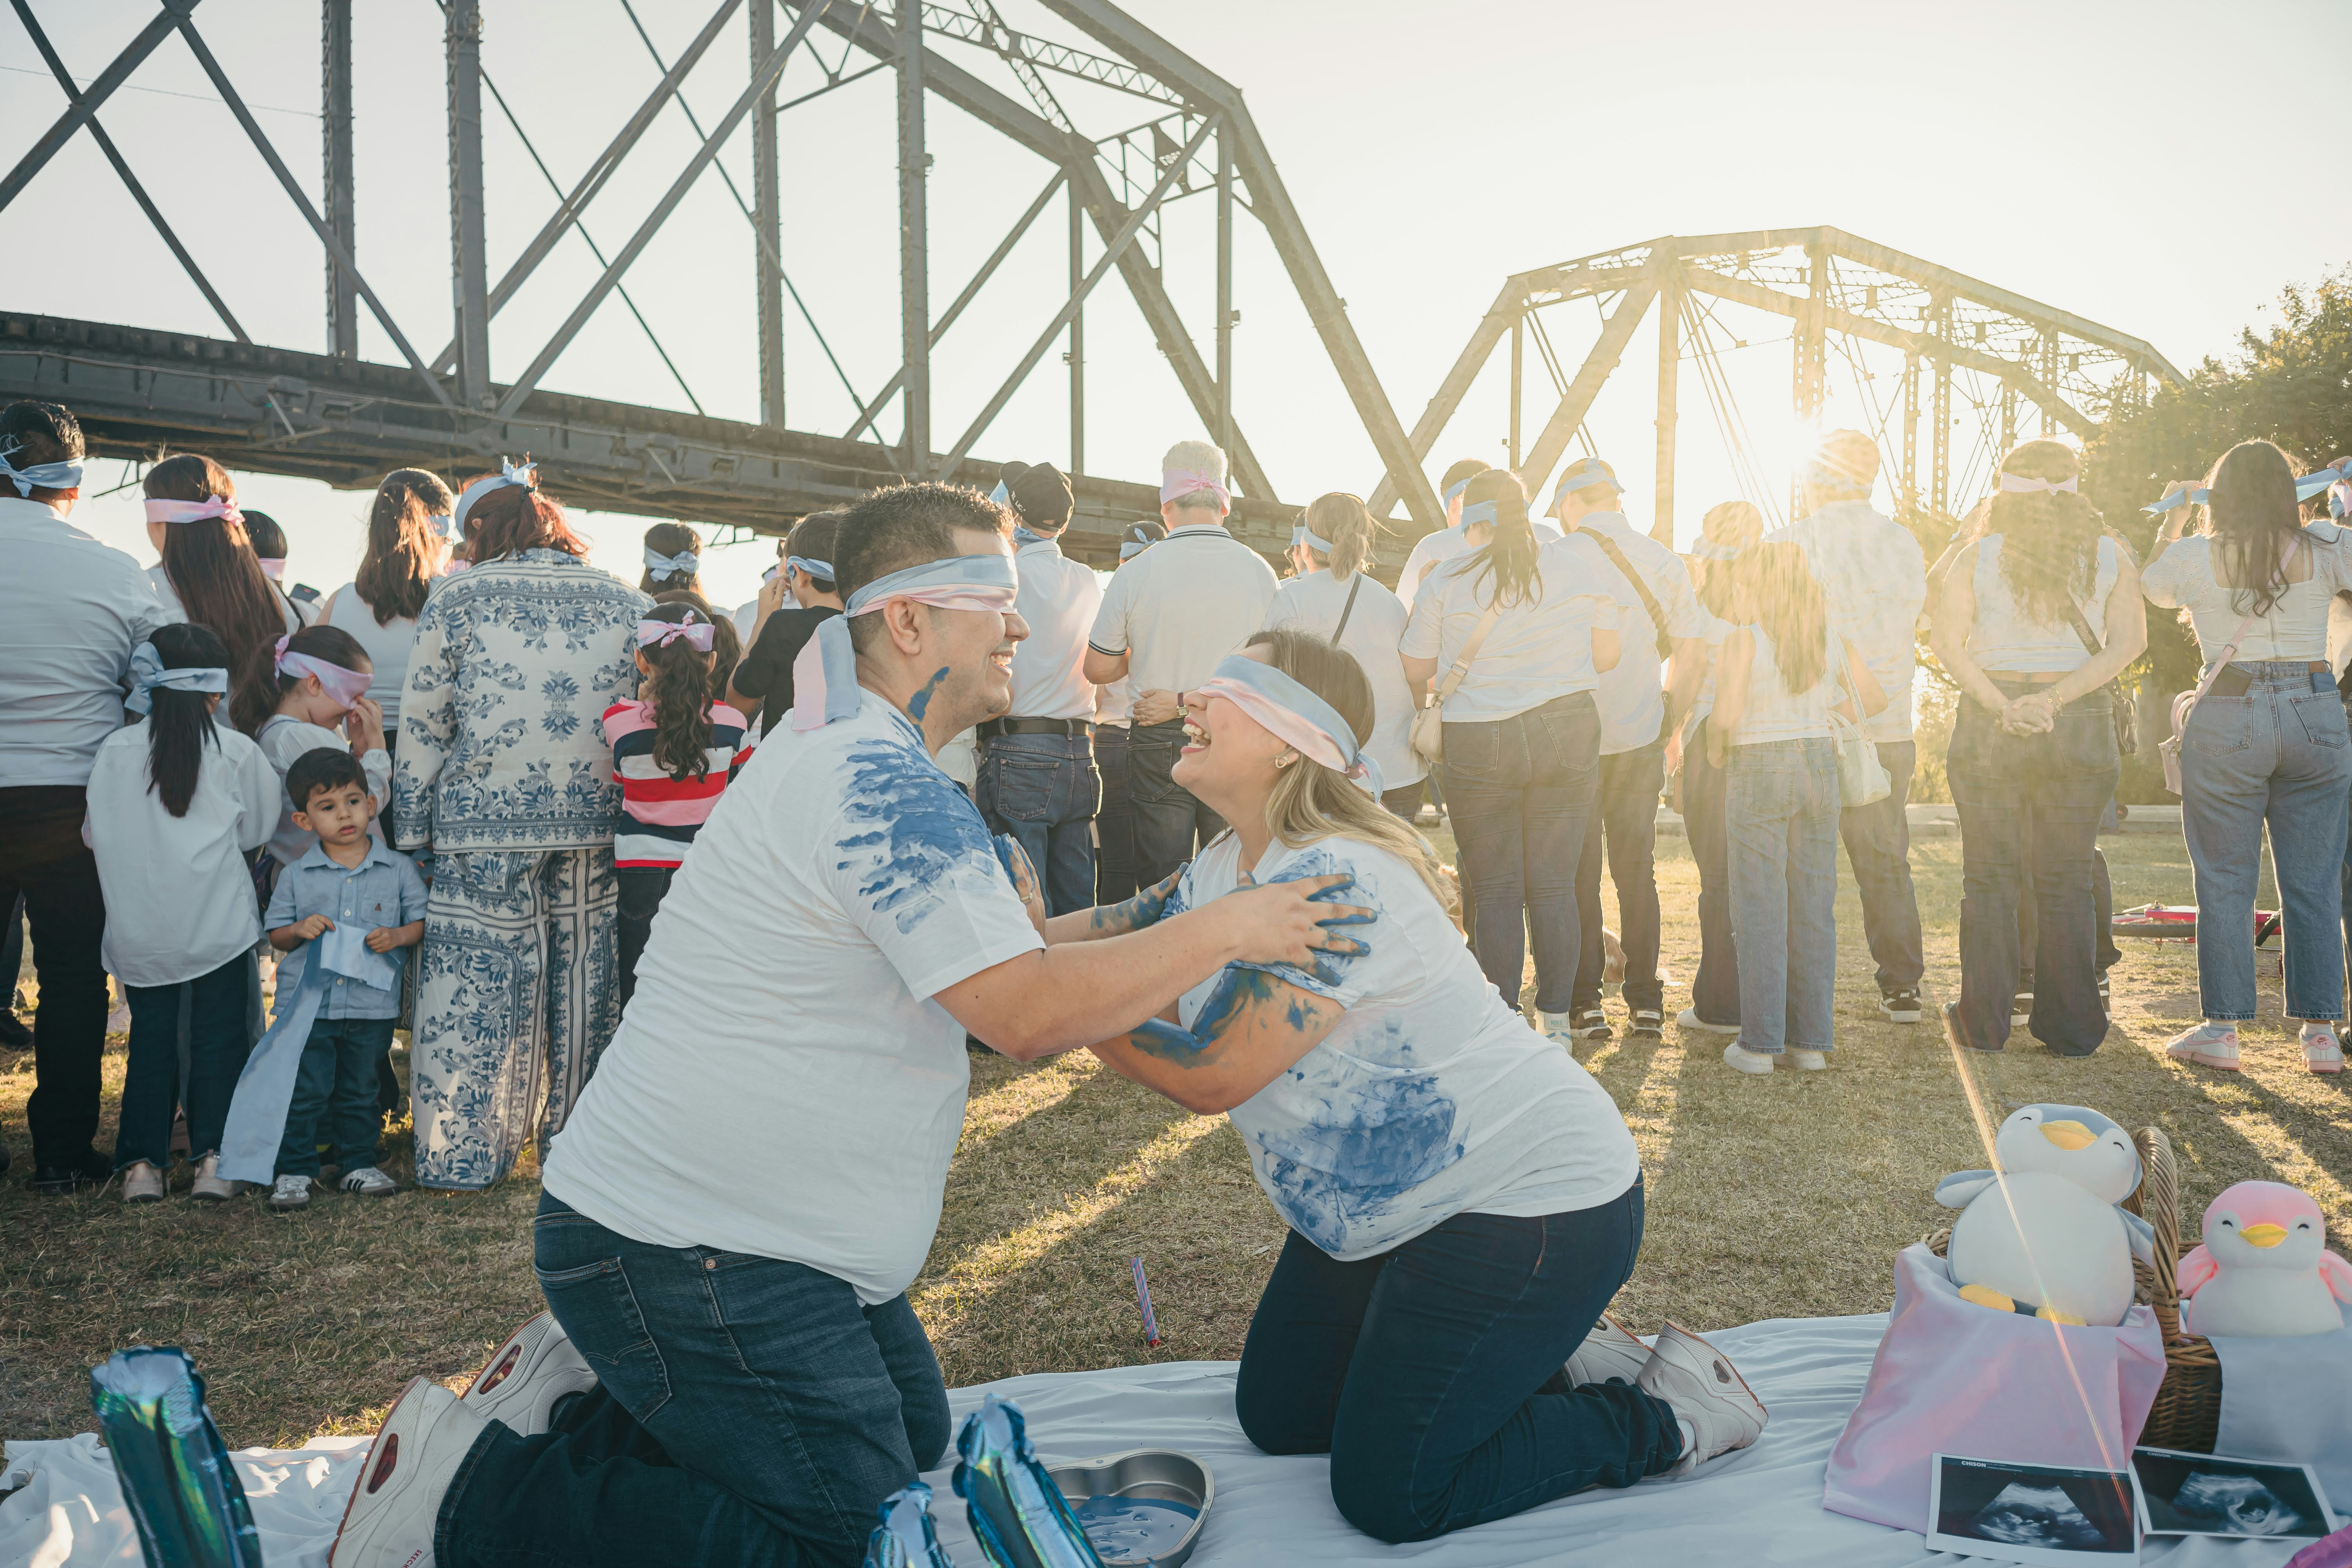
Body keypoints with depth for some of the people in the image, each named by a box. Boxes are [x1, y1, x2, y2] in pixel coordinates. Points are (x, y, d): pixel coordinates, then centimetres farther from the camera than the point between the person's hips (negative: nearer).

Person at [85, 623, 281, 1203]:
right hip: (219, 926, -2)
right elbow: (257, 831, 6)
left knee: (150, 1041, 13)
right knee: (219, 1040, 8)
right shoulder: (236, 751, -6)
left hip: (139, 931, 2)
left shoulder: (113, 750, -1)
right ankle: (213, 1159, 6)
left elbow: (96, 835, 8)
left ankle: (142, 1163, 12)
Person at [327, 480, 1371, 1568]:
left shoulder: (861, 759, 13)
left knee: (915, 1442, 20)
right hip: (678, 1246, -11)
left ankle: (586, 1399, 21)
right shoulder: (878, 782, -22)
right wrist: (1226, 930, -18)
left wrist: (1137, 921, 5)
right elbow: (1028, 1017, -29)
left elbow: (990, 962, 15)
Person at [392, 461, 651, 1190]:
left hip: (484, 827, -2)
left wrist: (414, 830, 10)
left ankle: (462, 1156, 15)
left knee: (474, 991, 6)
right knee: (585, 984, 12)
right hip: (600, 824, 3)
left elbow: (422, 728, 2)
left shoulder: (458, 599, 0)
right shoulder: (630, 604, 7)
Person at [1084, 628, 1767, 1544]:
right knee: (1279, 1418, 16)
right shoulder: (1223, 869, 3)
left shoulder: (1328, 882, -28)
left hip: (1532, 1202, -10)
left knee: (1387, 1495, -4)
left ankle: (1664, 1414, 10)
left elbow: (1208, 1076, -28)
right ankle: (1534, 1358, 24)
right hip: (1394, 1209, 10)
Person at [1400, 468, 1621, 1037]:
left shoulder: (1446, 580, -5)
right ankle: (1556, 1022, 14)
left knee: (1495, 891, 5)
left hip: (1478, 744, -2)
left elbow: (1413, 671, 1)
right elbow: (1606, 655, 5)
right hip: (1568, 733, 2)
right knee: (1554, 884, 9)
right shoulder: (1583, 566, 1)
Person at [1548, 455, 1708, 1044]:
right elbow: (1693, 649, 4)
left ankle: (1585, 1003, 6)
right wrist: (1670, 719, 13)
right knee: (1637, 868, 12)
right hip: (1641, 737, 4)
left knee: (1579, 871, 5)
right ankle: (1646, 1003, 13)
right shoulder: (1664, 560, 5)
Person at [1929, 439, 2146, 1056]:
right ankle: (2072, 1028, 13)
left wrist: (2001, 704, -13)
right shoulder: (2111, 558, 3)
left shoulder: (1978, 555, 0)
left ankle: (1983, 1022, 11)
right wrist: (2056, 698, -13)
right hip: (2082, 726, 1)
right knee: (2066, 881, 10)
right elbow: (2129, 641, -8)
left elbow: (1945, 641, -10)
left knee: (1988, 877, 7)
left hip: (1989, 726, -1)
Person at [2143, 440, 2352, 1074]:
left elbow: (2151, 587, 18)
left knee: (2225, 883, 5)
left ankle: (2221, 1028, 6)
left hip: (2228, 721, -2)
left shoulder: (2194, 557, -3)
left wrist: (2172, 523, 30)